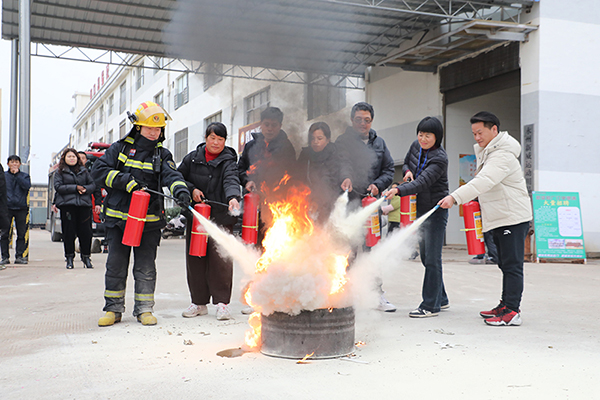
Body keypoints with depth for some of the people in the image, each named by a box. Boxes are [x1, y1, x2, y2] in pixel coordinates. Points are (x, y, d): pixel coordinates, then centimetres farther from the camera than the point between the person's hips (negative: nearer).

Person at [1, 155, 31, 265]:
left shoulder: (24, 176, 10)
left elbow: (27, 186, -9)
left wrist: (17, 175, -10)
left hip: (21, 208, 0)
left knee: (22, 233, 1)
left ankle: (20, 256, 7)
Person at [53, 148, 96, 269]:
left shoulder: (84, 171, 17)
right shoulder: (60, 172, 9)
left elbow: (92, 185, 14)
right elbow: (58, 187, -3)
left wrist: (85, 189, -8)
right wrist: (75, 188, -11)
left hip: (84, 204, 2)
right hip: (67, 205, -2)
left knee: (85, 231, -1)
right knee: (69, 232, 0)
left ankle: (86, 257, 10)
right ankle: (69, 258, 11)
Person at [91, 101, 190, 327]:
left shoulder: (162, 155, 6)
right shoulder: (120, 148, 5)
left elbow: (171, 175, -12)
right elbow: (98, 171, -4)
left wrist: (181, 190, -35)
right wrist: (127, 181, -15)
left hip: (149, 222, 0)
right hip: (118, 217, 0)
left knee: (146, 267, 4)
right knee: (116, 265, 7)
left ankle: (144, 309, 16)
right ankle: (113, 309, 18)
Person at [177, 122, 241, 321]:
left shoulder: (228, 161, -2)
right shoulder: (192, 158, 8)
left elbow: (231, 180, -21)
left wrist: (233, 197, -41)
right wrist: (191, 190, -3)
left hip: (220, 217, -3)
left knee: (220, 257, -10)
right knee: (195, 258, 6)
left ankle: (222, 302, 2)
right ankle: (199, 302, 19)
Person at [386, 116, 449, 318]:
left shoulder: (439, 158, -19)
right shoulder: (416, 146, 4)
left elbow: (422, 182, -31)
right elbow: (406, 163, 22)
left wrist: (398, 190, -45)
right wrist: (407, 172, -2)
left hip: (436, 211, -8)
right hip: (420, 209, 8)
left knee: (432, 259, -6)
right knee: (425, 257, 14)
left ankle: (430, 305, 1)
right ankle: (441, 299, 28)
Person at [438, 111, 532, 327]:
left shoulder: (503, 155, -19)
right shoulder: (485, 152, 15)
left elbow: (484, 182, -33)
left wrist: (455, 197, -41)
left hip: (513, 217, -10)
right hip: (499, 218, 10)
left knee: (511, 264, -9)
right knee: (505, 264, 15)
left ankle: (512, 311, -7)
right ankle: (506, 305, 24)